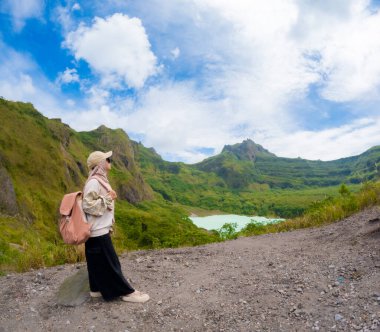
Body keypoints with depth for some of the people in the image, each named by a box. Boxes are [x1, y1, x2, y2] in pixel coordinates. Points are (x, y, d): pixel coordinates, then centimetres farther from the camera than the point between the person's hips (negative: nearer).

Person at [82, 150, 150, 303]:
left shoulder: (99, 180, 12)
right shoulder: (94, 182, -18)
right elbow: (87, 205, -24)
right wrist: (107, 198, -19)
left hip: (100, 229, 10)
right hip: (98, 231, -10)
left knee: (98, 262, 17)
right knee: (110, 263, -1)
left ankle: (97, 289, 28)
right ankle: (127, 292, 6)